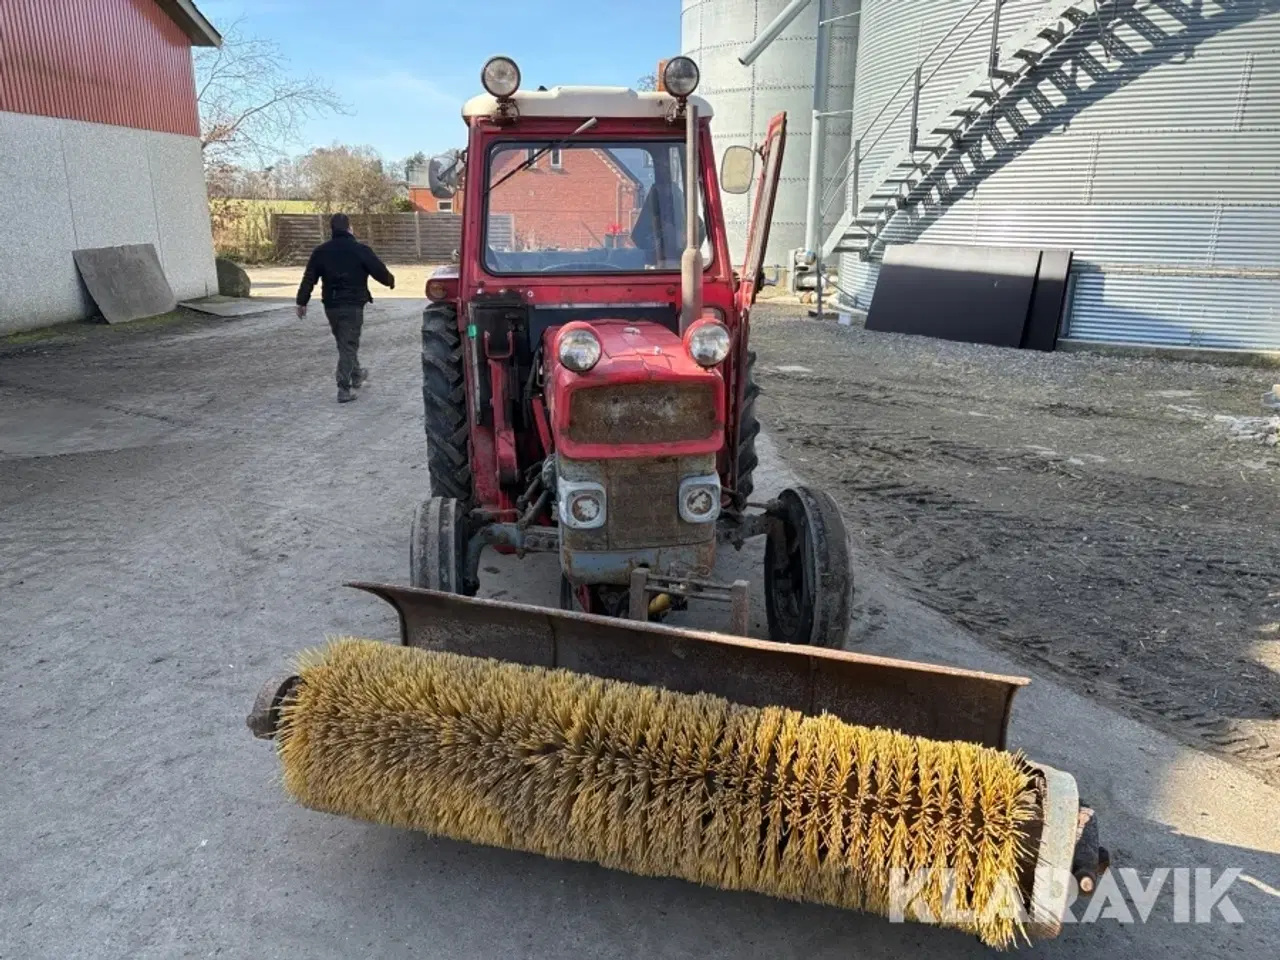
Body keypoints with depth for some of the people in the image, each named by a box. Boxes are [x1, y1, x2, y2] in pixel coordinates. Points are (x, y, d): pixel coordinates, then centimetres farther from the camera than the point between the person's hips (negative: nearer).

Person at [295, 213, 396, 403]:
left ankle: (357, 376, 38)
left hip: (331, 305, 4)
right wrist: (390, 281, 17)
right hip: (353, 305, -4)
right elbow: (380, 271, -4)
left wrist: (302, 302, 8)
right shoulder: (360, 250, -8)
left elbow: (309, 278, 3)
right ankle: (344, 389, -7)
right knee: (349, 346, -2)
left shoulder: (320, 251, 4)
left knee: (345, 343, 21)